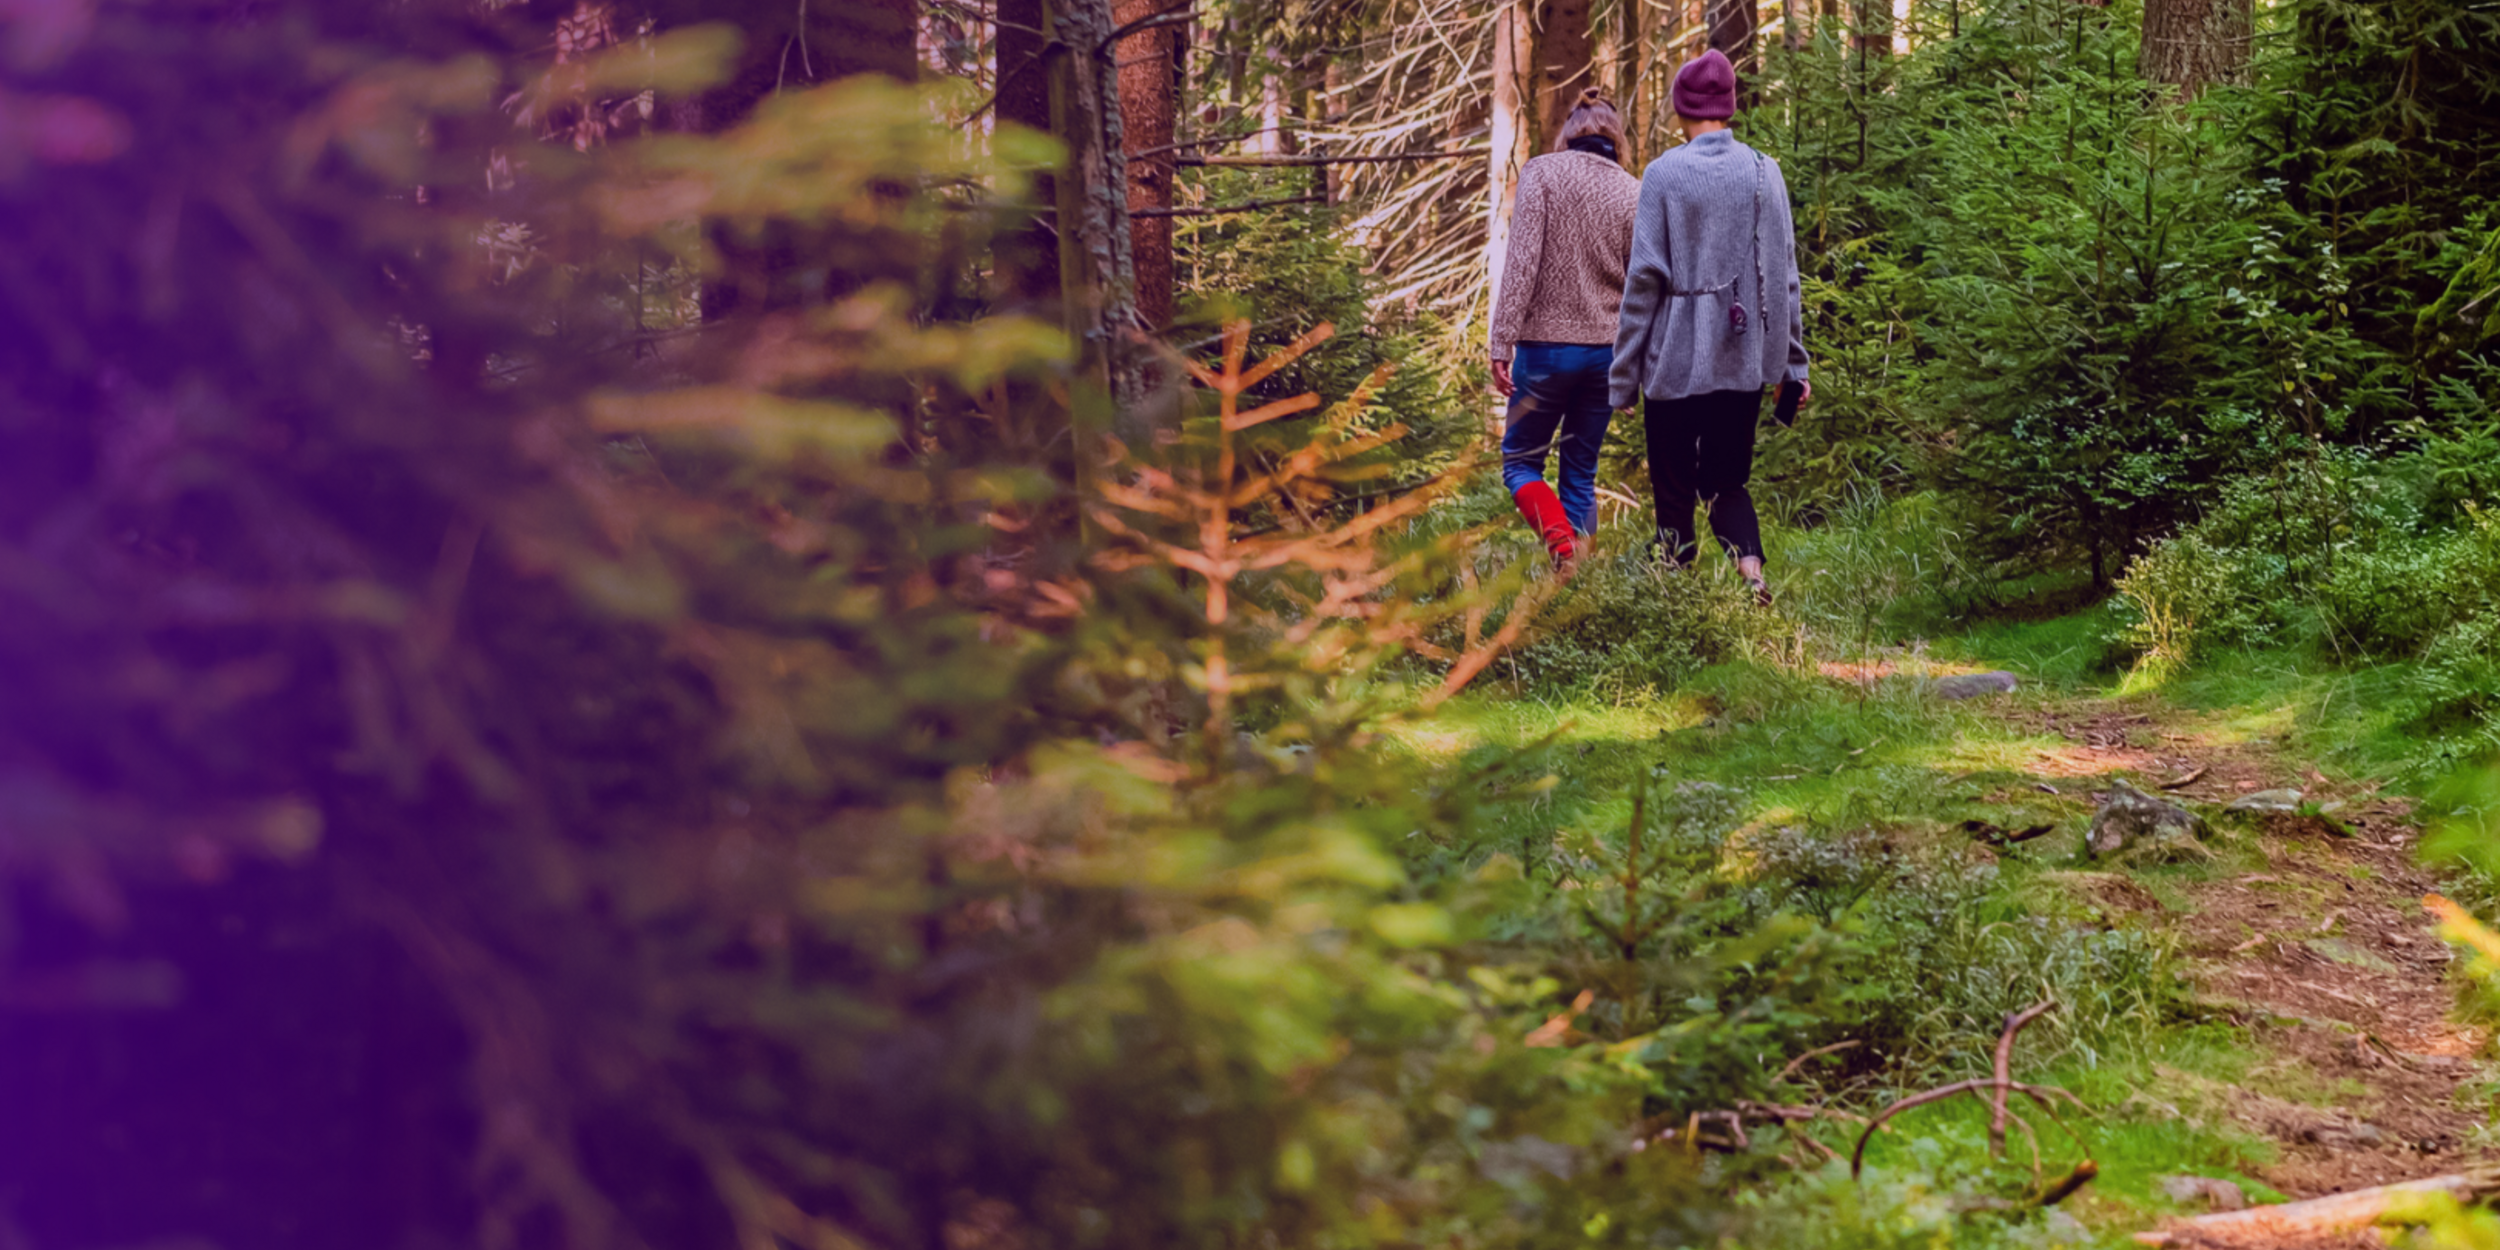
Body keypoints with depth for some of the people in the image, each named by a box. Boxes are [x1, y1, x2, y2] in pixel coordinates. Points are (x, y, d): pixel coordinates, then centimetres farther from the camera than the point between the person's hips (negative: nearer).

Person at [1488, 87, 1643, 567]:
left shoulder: (1542, 173, -5)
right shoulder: (1633, 193, 4)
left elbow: (1522, 262, -13)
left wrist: (1502, 342, -13)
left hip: (1547, 345, -3)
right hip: (1607, 349, 3)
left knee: (1521, 460, 8)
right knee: (1581, 471, 14)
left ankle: (1561, 542, -19)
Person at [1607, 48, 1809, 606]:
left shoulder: (1664, 174, -8)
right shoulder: (1764, 173, 2)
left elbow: (1644, 278, -8)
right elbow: (1784, 274, 5)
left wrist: (1623, 373, -3)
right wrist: (1793, 362, 11)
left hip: (1675, 361, -3)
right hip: (1744, 359, 3)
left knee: (1674, 486, 7)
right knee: (1728, 480, 13)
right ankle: (1751, 563, -13)